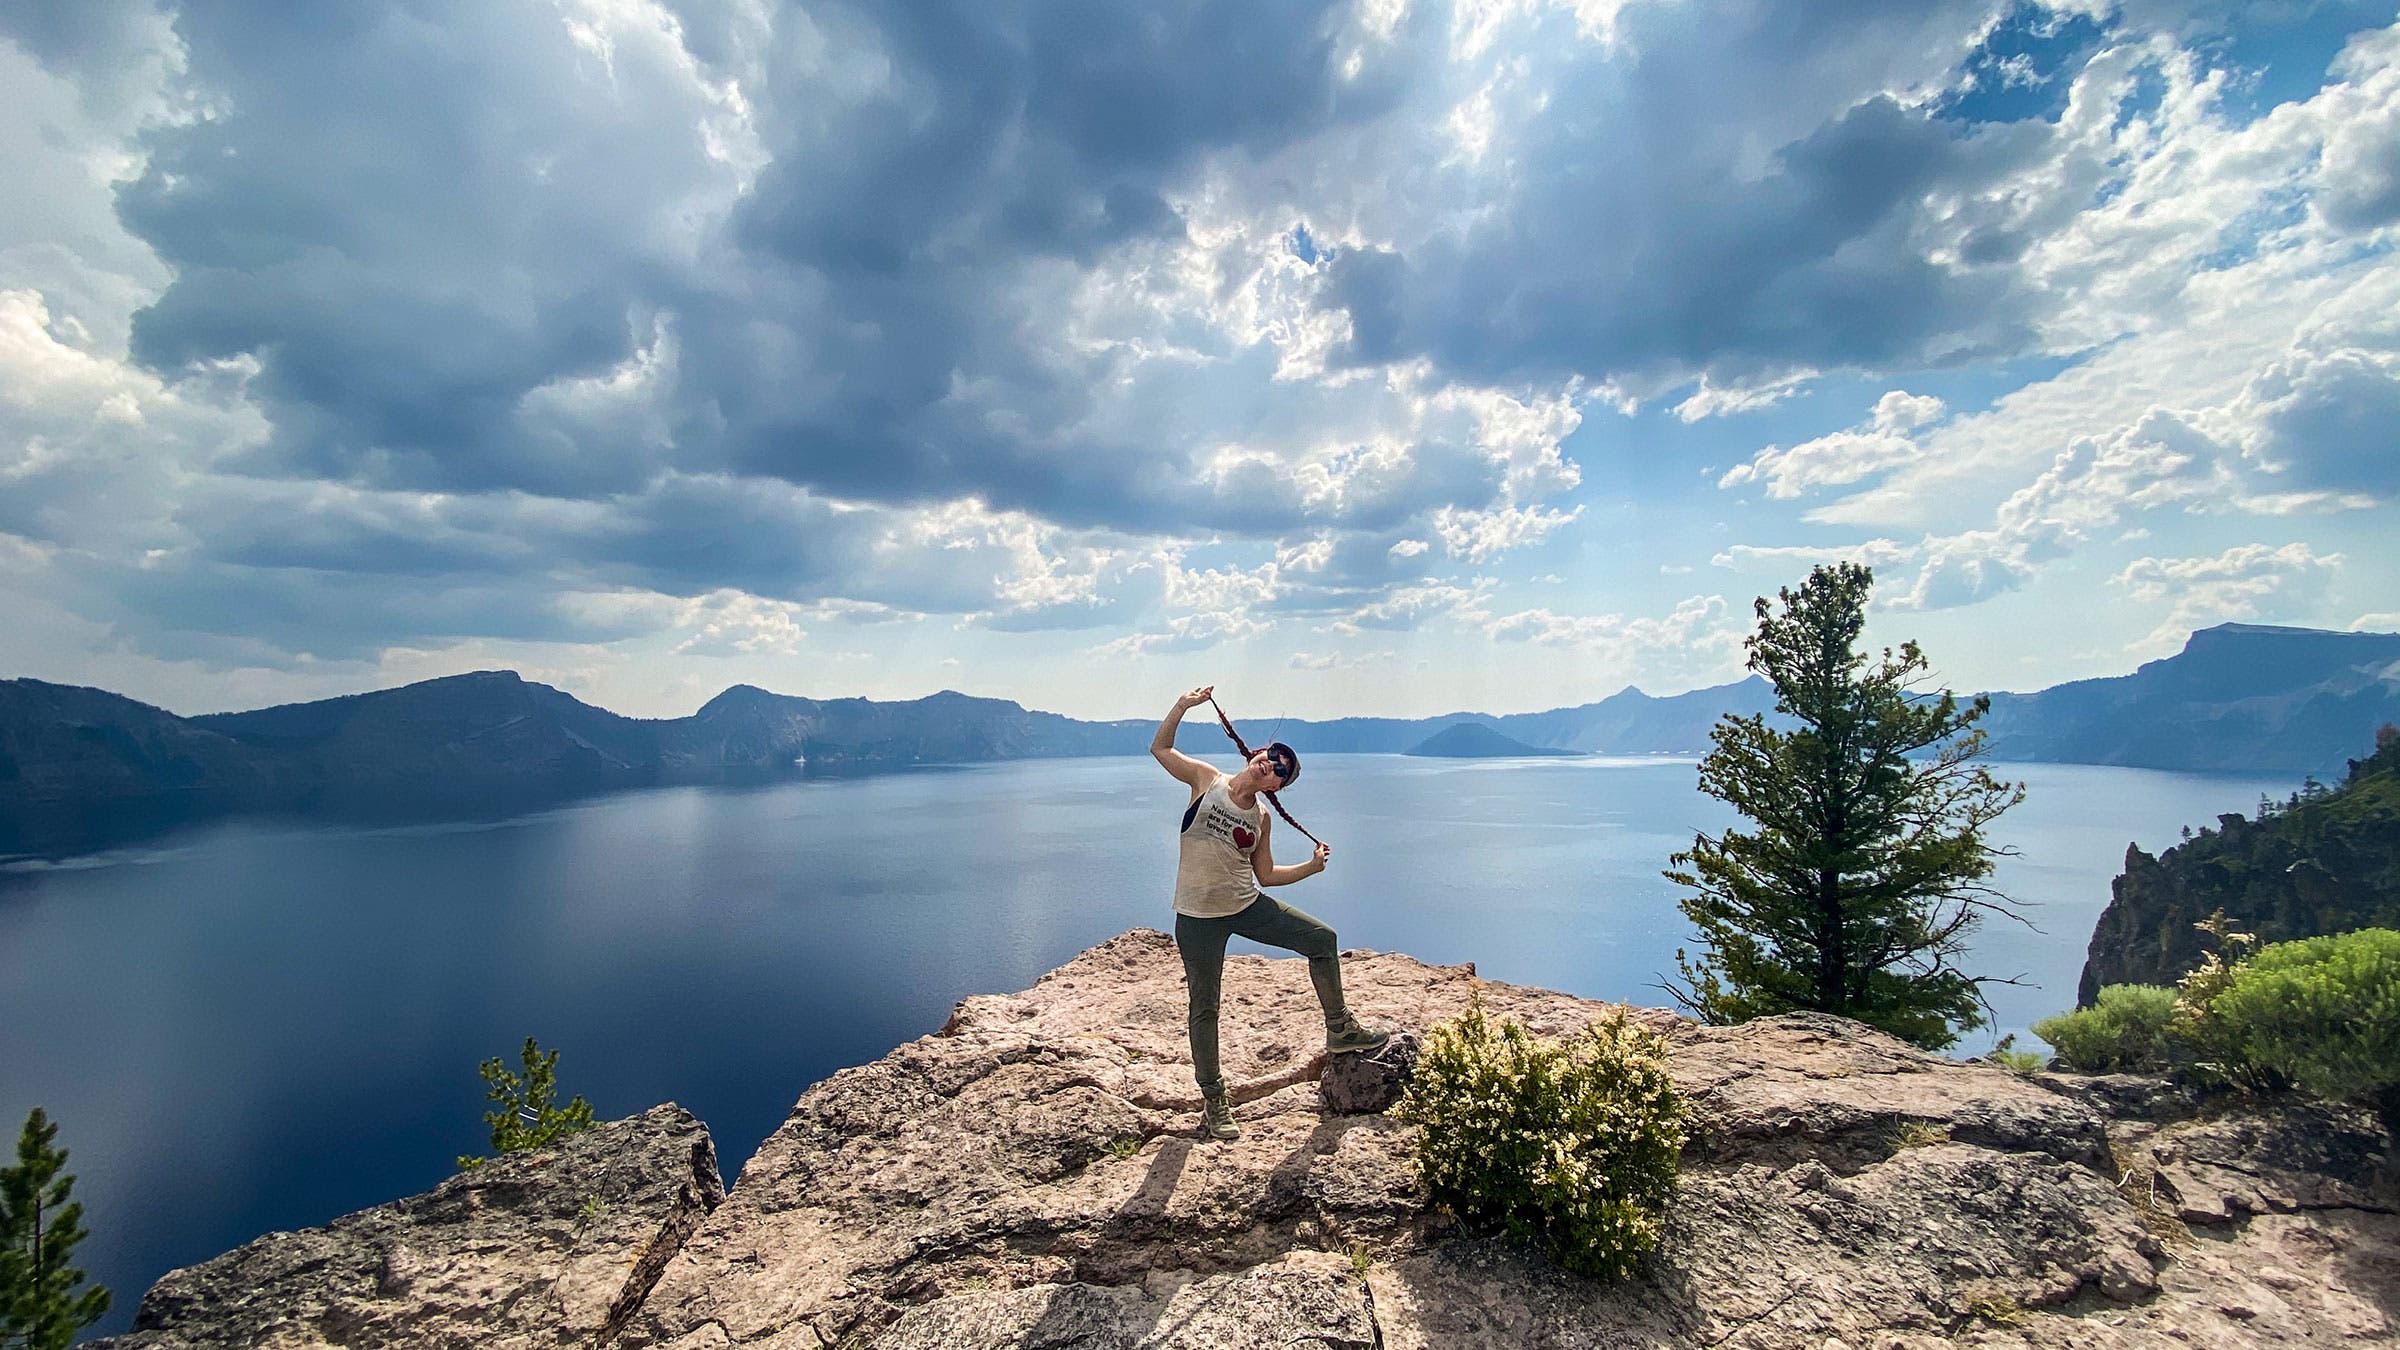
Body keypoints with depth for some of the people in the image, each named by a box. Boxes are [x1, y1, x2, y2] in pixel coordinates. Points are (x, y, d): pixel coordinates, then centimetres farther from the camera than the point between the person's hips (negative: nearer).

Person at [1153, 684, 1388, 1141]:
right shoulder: (1206, 779, -6)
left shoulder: (1261, 819, 3)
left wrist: (1312, 866, -1)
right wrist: (1184, 705, -14)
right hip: (1198, 917, -4)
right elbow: (1160, 748, -3)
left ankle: (1340, 1030, 21)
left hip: (1248, 906, 4)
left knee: (1323, 940, 3)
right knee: (1204, 1008, 5)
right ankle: (1213, 1099, 22)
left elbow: (1265, 875, 9)